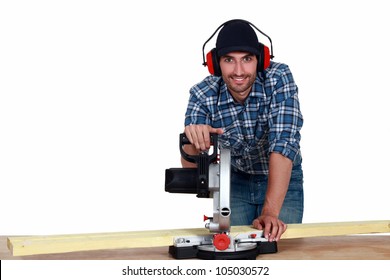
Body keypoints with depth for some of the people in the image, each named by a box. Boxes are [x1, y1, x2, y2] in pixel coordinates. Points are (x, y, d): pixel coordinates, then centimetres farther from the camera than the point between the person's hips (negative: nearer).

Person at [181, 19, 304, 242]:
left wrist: (270, 213, -42)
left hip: (283, 182, -1)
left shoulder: (279, 78, -26)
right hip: (235, 182, 1)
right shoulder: (203, 94, -21)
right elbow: (190, 169, -23)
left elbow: (284, 142, -34)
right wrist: (194, 142, -47)